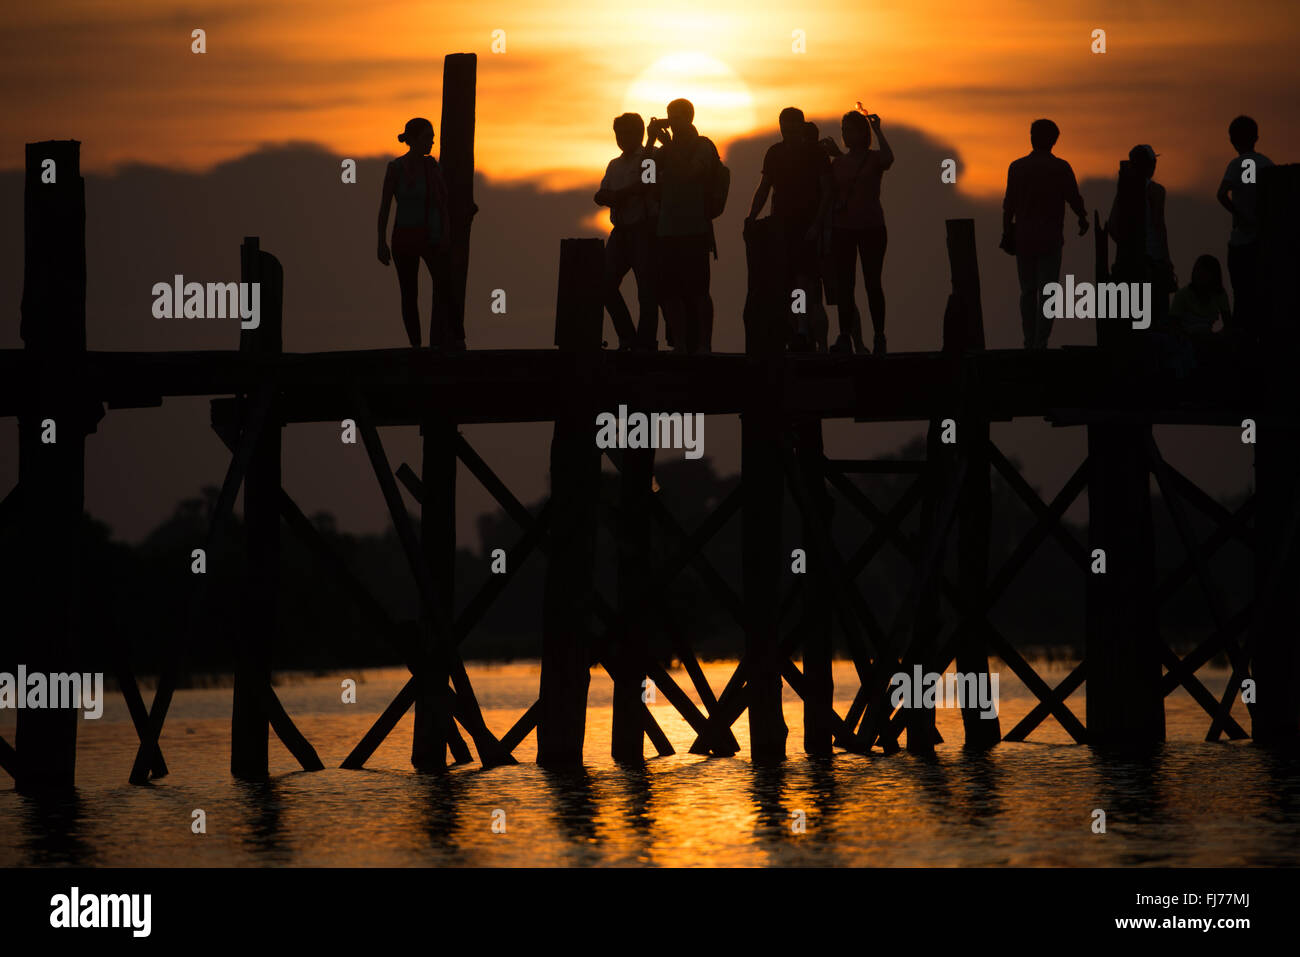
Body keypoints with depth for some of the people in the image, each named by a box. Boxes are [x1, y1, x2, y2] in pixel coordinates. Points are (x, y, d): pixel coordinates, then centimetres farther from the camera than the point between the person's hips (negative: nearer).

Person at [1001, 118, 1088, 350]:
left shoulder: (1017, 167, -1)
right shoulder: (1061, 168, -6)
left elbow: (1009, 203, -1)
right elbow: (1074, 199, -2)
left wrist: (1006, 232, 10)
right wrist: (1083, 219, 17)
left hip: (1023, 237, 2)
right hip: (1050, 239, -2)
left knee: (1028, 291, 11)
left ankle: (1030, 342, 11)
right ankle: (1041, 343, -10)